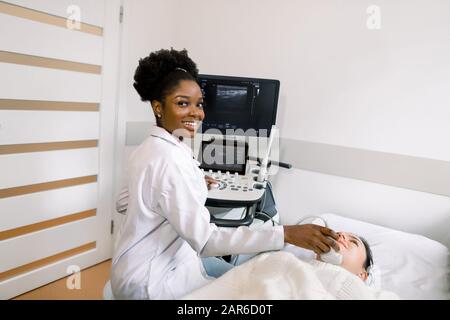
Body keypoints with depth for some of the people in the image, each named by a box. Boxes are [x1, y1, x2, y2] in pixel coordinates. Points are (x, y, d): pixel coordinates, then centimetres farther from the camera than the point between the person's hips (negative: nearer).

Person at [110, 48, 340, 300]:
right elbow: (205, 240, -32)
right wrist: (286, 234, -34)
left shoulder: (150, 147, 3)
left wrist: (194, 186, 20)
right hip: (149, 280, -9)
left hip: (146, 264, 9)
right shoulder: (170, 159, -28)